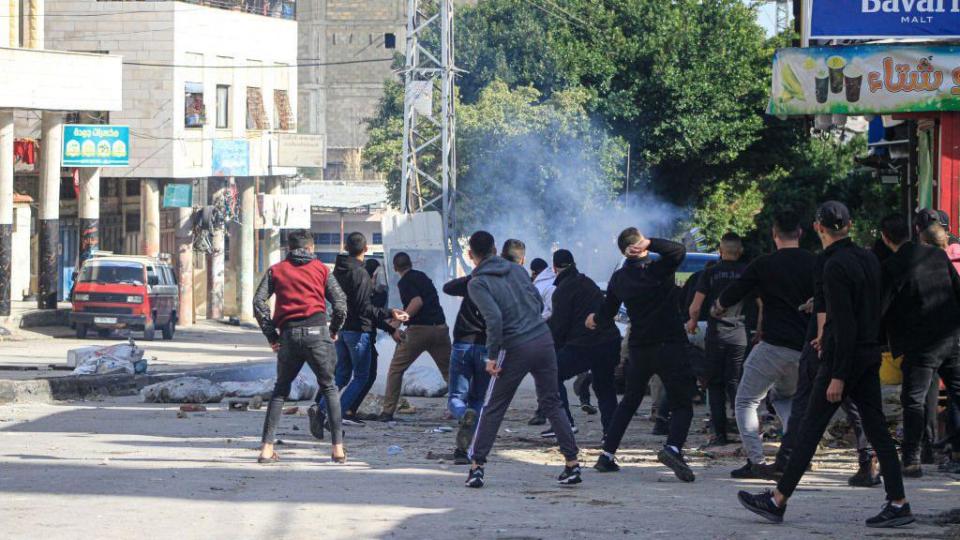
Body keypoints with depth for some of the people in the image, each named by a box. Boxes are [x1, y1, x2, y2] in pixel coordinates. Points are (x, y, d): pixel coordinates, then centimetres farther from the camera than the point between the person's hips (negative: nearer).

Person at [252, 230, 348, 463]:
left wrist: (271, 335, 7)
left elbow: (259, 302, 2)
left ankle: (267, 448, 3)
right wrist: (334, 331, 17)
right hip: (317, 332, -1)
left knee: (280, 390, 14)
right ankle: (338, 448, 2)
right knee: (329, 388, 11)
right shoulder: (321, 269, 11)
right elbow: (340, 303, 3)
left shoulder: (276, 270, 13)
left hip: (288, 334, 1)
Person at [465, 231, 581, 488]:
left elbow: (494, 318, -18)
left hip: (515, 349, -4)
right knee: (552, 404, 12)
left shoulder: (477, 283, -6)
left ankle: (477, 467, 5)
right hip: (544, 339, 4)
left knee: (492, 409, 7)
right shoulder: (516, 269, 11)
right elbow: (539, 302, 13)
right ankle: (572, 464, 7)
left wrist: (492, 355, -12)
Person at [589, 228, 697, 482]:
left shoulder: (619, 278, 6)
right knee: (682, 404, -3)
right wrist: (650, 243, -19)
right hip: (669, 345, -5)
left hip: (639, 348, 5)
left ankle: (607, 455, 16)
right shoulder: (656, 270, -11)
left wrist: (595, 320, 39)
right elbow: (678, 250, -22)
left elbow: (606, 313, 17)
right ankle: (673, 448, -29)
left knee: (629, 401, 21)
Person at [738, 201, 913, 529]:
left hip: (843, 358, -8)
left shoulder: (836, 266, -17)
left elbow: (845, 325, -20)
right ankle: (898, 503, 3)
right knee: (876, 429, 7)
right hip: (869, 357, 8)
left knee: (811, 429, -2)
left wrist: (837, 376, -19)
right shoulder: (869, 259, 9)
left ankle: (777, 501, 3)